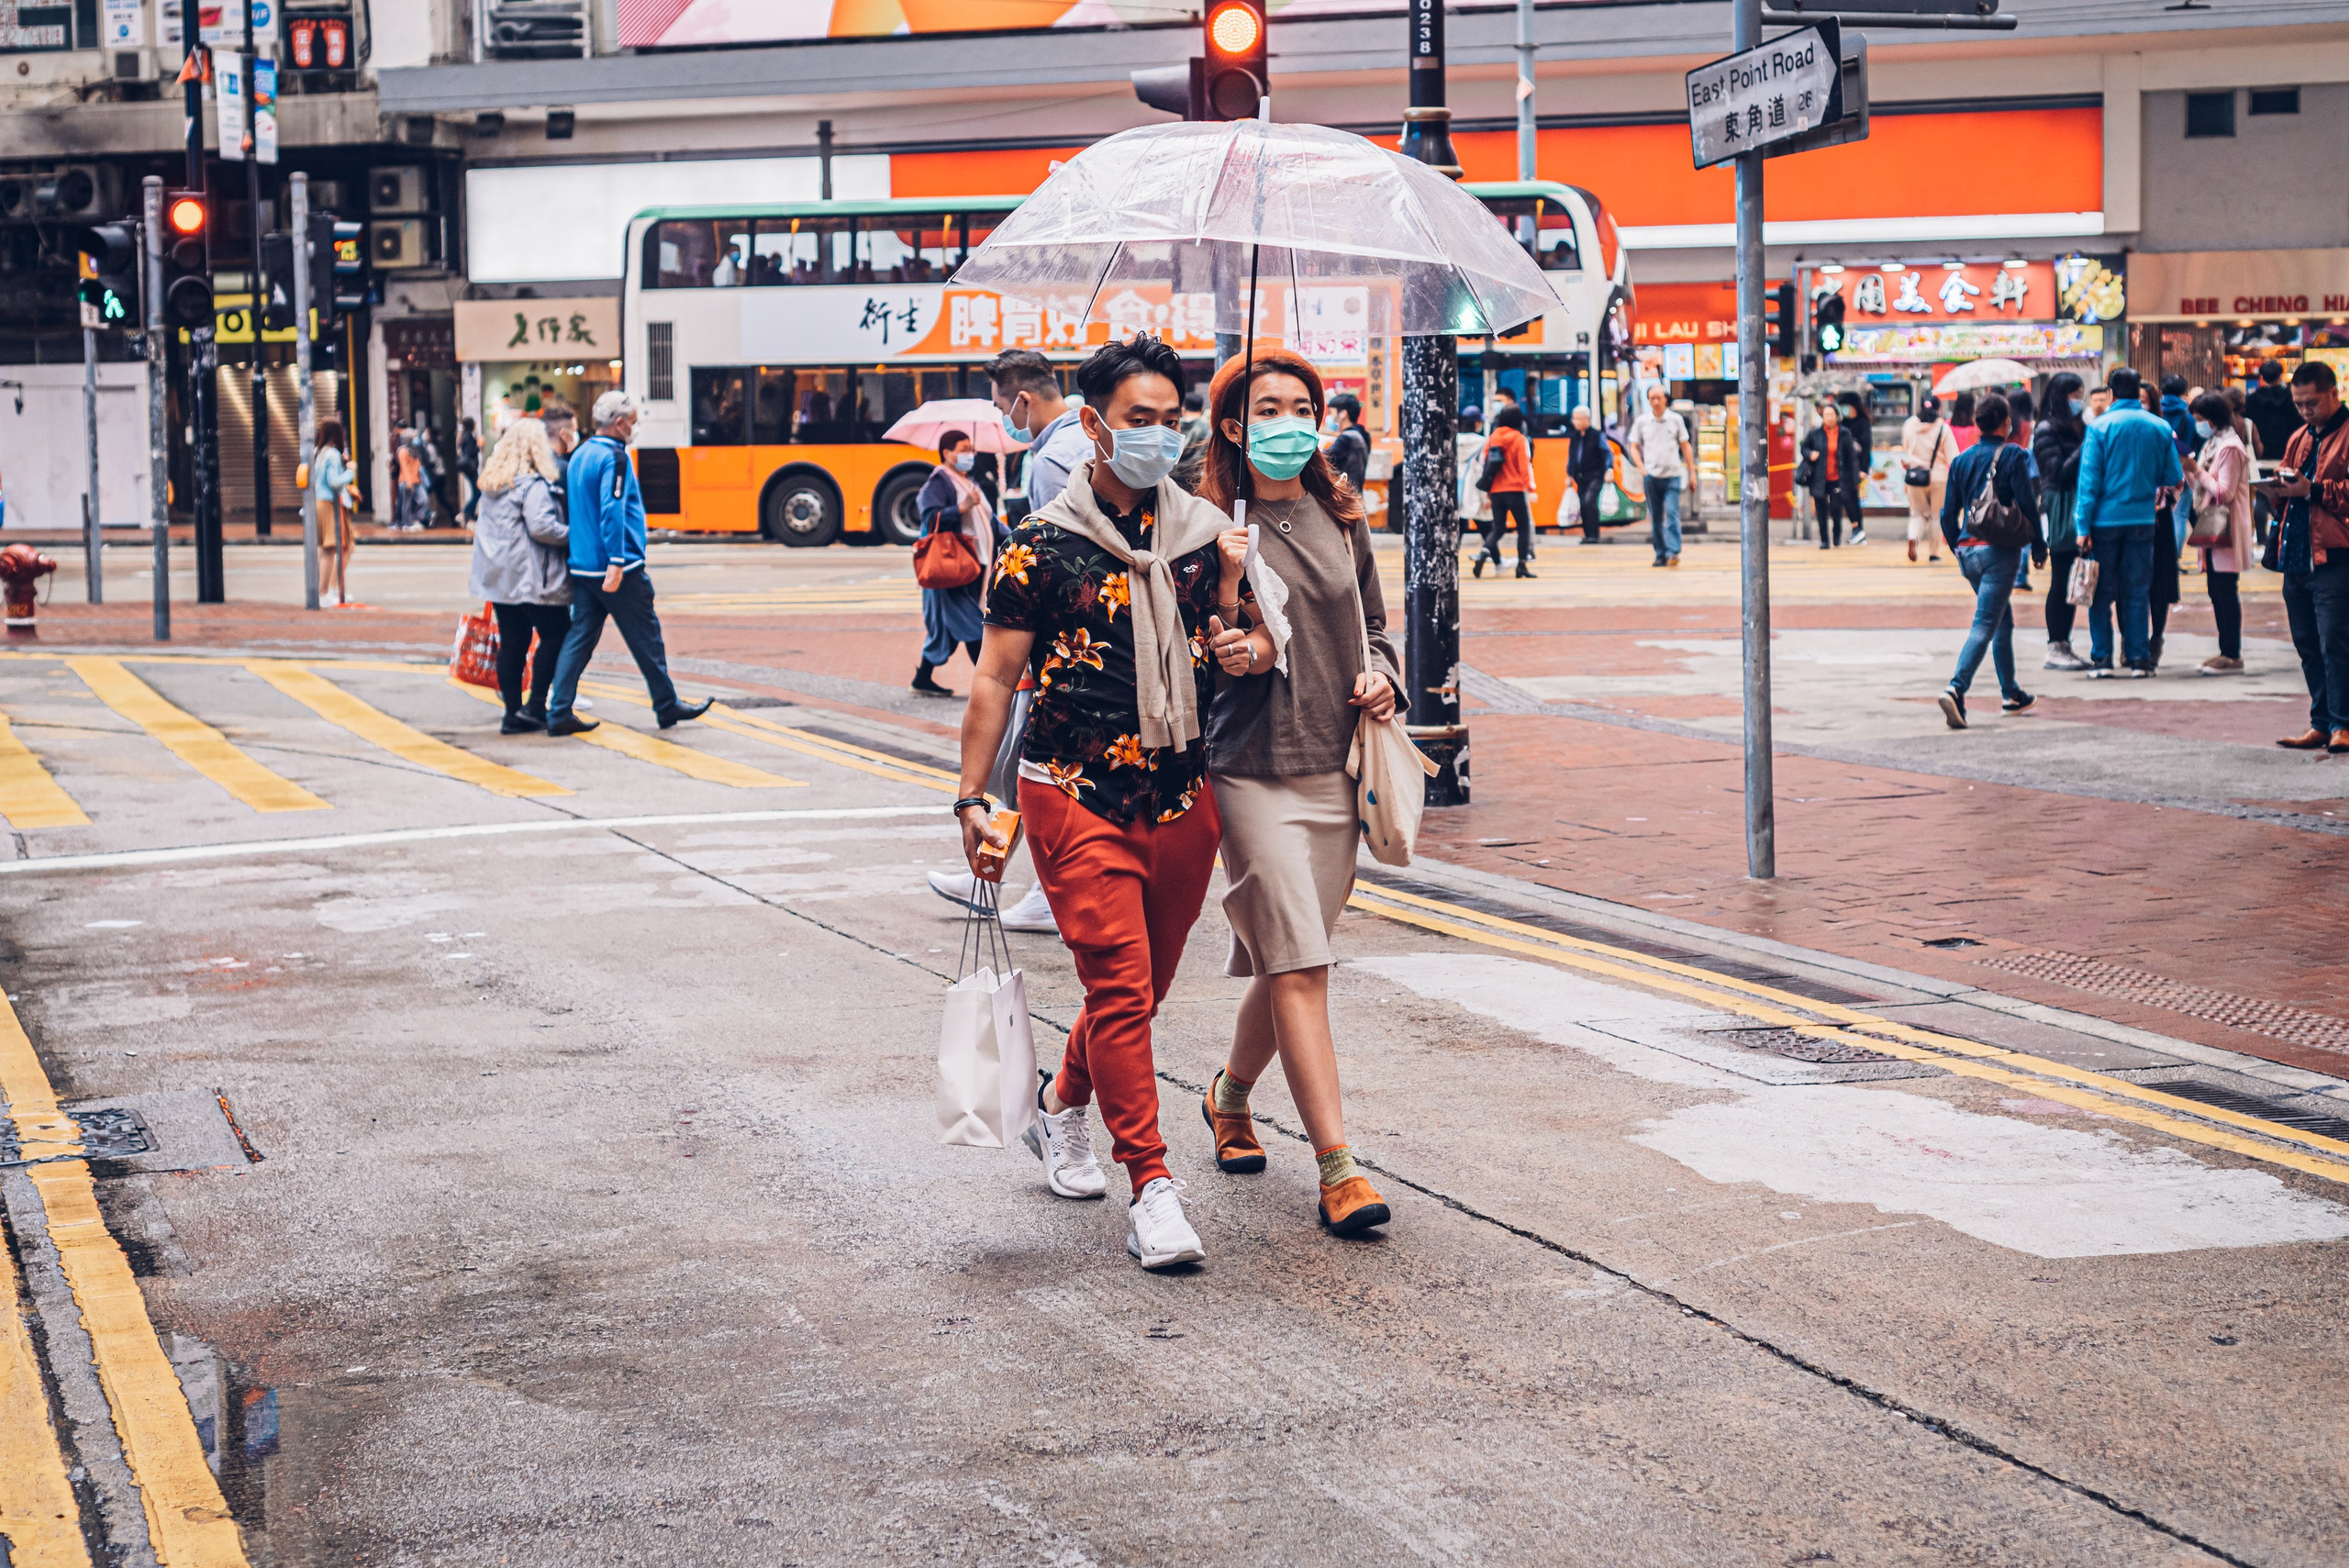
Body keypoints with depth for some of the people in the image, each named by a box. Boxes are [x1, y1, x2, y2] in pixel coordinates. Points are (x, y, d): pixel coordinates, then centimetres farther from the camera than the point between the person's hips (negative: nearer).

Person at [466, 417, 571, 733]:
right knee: (556, 635, 1)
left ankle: (513, 712, 9)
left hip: (500, 576, 8)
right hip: (531, 577, -8)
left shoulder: (493, 483, 13)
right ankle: (534, 706, -5)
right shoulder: (533, 484, -14)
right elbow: (540, 526, -22)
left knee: (512, 642, 9)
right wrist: (572, 535, -10)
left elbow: (485, 526, 17)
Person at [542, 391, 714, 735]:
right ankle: (667, 707, 13)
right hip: (618, 569, -8)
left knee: (579, 638, 6)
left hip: (582, 566, 8)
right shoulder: (614, 458, -14)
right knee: (646, 638, 4)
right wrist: (617, 561, -27)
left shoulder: (579, 455, 14)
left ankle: (559, 713, -1)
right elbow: (612, 511, -23)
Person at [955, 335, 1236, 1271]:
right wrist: (973, 800, -5)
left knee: (1146, 984, 14)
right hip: (1077, 797, -5)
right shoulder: (1043, 548, -5)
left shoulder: (1204, 535, 7)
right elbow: (995, 678, -1)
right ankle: (1152, 1189, -8)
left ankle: (1061, 1108, 40)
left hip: (1180, 796, 5)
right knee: (1119, 983, -11)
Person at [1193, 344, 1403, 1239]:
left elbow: (1373, 623, 23)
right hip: (1255, 769, -6)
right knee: (1297, 965, -11)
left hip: (1336, 766, 6)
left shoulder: (1341, 520, 12)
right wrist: (1227, 651, -25)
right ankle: (1337, 1169, -11)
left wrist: (1380, 676, 3)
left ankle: (1230, 1098, 39)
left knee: (1285, 959, 13)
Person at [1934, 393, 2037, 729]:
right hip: (2000, 550, -6)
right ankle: (1956, 689, -26)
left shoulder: (1961, 460, 9)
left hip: (1968, 551, 6)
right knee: (1985, 625, -10)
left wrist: (1959, 549, 23)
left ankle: (2011, 693, 27)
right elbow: (2028, 505, -9)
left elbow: (1948, 515, 10)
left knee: (2004, 620, 21)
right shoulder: (2012, 456, -6)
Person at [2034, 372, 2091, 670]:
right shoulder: (2047, 430, -7)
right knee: (2061, 581, -6)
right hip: (2060, 511, -7)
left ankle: (2063, 645, 12)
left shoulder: (2079, 427, 15)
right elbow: (2059, 473, -15)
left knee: (2072, 581, 8)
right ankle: (2055, 648, -1)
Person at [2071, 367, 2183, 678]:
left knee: (2102, 593, 5)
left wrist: (2083, 527, -8)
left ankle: (2101, 658, 4)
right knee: (2138, 591, 8)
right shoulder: (2160, 428, 1)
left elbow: (2089, 480, -9)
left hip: (2106, 519, -2)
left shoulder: (2099, 427, -7)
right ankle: (2138, 658, 7)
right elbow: (2174, 478, 7)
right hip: (2143, 520, 2)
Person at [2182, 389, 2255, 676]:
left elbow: (2225, 492, -19)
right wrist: (2188, 469, 4)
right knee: (2217, 591, 11)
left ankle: (2232, 656, -5)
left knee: (2226, 591, -8)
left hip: (2226, 530, -10)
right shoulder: (2212, 444, 16)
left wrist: (2197, 470, -15)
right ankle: (2225, 652, 17)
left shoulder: (2230, 447, -15)